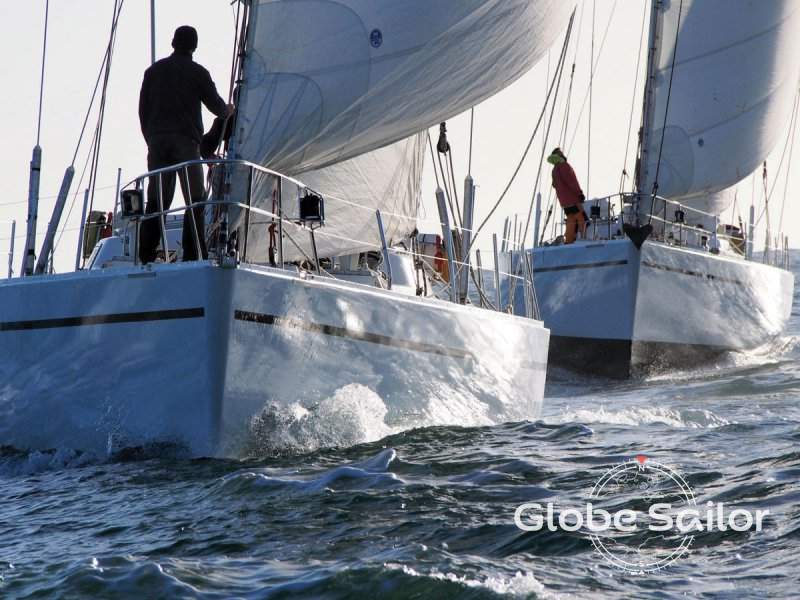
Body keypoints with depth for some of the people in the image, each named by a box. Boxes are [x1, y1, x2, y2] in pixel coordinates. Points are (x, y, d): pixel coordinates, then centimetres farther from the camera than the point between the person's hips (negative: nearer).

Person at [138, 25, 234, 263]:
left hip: (157, 142, 4)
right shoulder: (197, 72, 2)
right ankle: (193, 256, -8)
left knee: (156, 201, 4)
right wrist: (228, 110, 29)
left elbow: (143, 109, 15)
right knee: (195, 201, -1)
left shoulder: (154, 71, 14)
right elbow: (216, 105, 6)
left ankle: (146, 257, -2)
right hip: (185, 141, -4)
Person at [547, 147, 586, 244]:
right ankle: (582, 239, -16)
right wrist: (580, 193, -15)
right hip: (572, 198, -9)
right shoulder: (563, 165, -10)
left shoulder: (554, 169, 20)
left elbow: (555, 184, 24)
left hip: (564, 200, 9)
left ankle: (568, 240, 3)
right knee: (581, 218, -9)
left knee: (571, 220, 8)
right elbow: (571, 181, -17)